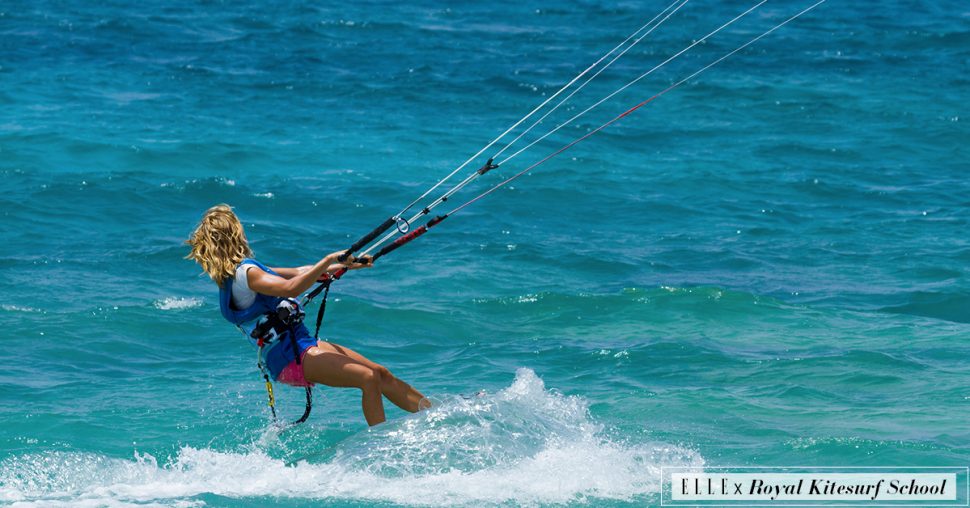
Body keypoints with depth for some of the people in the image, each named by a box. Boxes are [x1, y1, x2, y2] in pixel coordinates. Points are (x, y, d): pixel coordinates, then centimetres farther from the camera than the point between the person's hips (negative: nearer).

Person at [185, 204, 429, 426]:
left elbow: (297, 273, 19)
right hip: (290, 358, -10)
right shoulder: (245, 273, -17)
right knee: (368, 378, -23)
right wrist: (329, 260, -27)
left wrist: (344, 265, 15)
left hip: (303, 345, 10)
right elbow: (291, 288, -32)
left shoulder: (243, 270, 15)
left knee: (381, 373, 7)